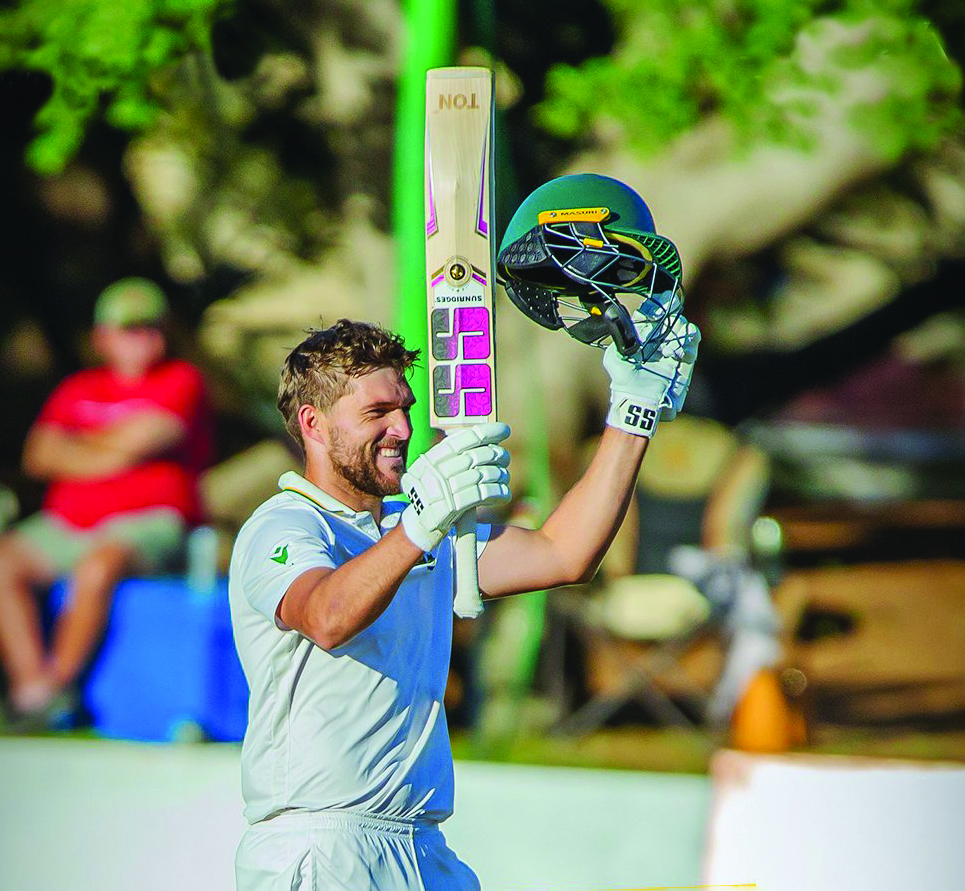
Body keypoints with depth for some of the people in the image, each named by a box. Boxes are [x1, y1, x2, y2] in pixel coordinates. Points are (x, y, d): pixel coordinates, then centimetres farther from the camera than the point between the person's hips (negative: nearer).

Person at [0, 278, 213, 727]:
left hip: (148, 524, -5)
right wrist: (109, 455, -6)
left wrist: (75, 444, 5)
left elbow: (137, 441, -10)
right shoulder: (77, 388, 18)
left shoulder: (181, 381, 4)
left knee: (98, 564, -37)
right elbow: (39, 456, 4)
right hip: (65, 523, 5)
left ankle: (57, 681, -23)